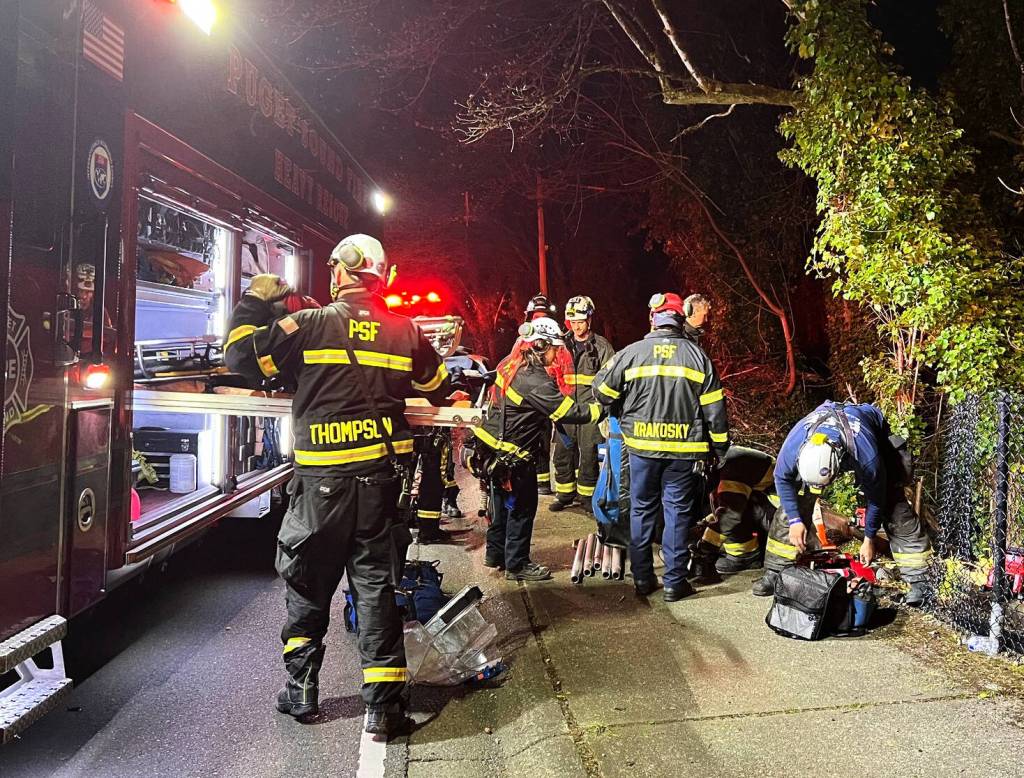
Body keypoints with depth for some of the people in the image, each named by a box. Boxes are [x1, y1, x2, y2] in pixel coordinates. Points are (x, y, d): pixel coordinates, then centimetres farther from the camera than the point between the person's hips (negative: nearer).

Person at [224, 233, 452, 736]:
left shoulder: (310, 325, -5)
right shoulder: (405, 332, 5)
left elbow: (241, 356, 0)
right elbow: (439, 391, 17)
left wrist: (254, 303, 13)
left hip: (322, 480, -2)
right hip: (382, 477, 3)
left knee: (307, 583, 15)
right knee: (376, 585, 9)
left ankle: (301, 689, 26)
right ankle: (383, 703, 11)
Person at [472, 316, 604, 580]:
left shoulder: (510, 363, 0)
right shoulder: (536, 382, -27)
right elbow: (570, 412, -26)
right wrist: (602, 409, -14)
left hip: (493, 447, 9)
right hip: (514, 457, -9)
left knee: (502, 503, 22)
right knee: (522, 508, 6)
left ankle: (495, 553, 37)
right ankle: (517, 564, 18)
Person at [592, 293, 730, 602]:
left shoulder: (631, 353, -3)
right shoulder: (697, 355, 0)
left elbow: (601, 390, 3)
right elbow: (714, 408, 1)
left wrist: (621, 411, 23)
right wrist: (720, 446, 10)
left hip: (642, 448, 0)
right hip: (684, 450, 0)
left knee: (642, 511, 13)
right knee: (677, 513, 8)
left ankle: (643, 578, 19)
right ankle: (675, 582, 12)